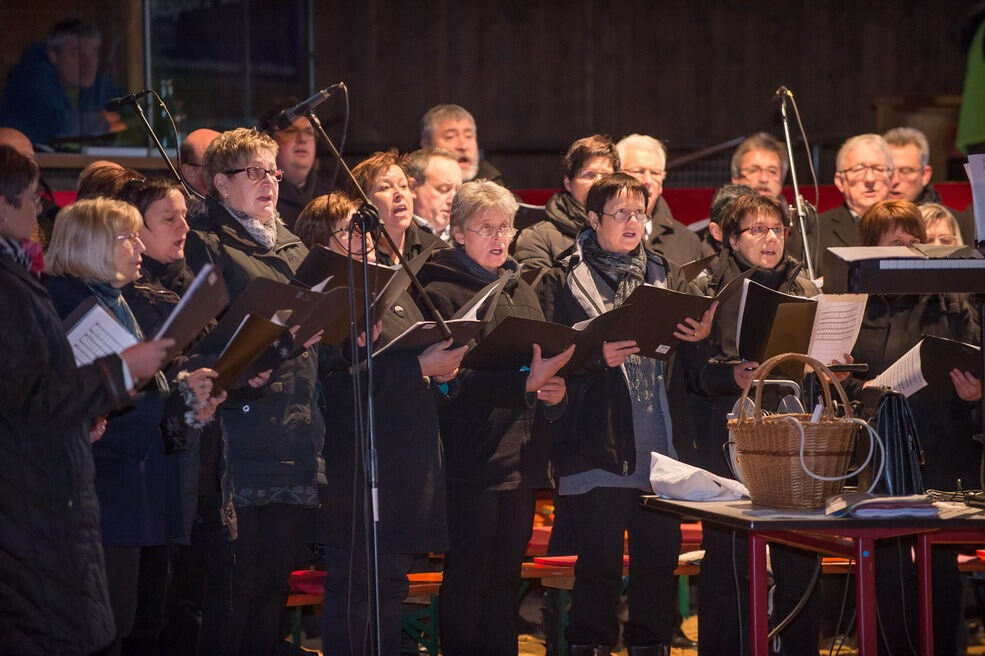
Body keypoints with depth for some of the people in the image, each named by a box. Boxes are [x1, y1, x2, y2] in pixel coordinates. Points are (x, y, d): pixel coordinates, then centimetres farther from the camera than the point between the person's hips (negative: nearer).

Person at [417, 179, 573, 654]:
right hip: (473, 459, -7)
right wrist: (525, 383, -25)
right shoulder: (442, 292, -7)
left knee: (507, 579, 11)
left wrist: (554, 391, 0)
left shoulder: (520, 290, 17)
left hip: (521, 456, 7)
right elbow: (451, 379, -17)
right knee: (469, 578, -3)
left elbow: (546, 360, 23)